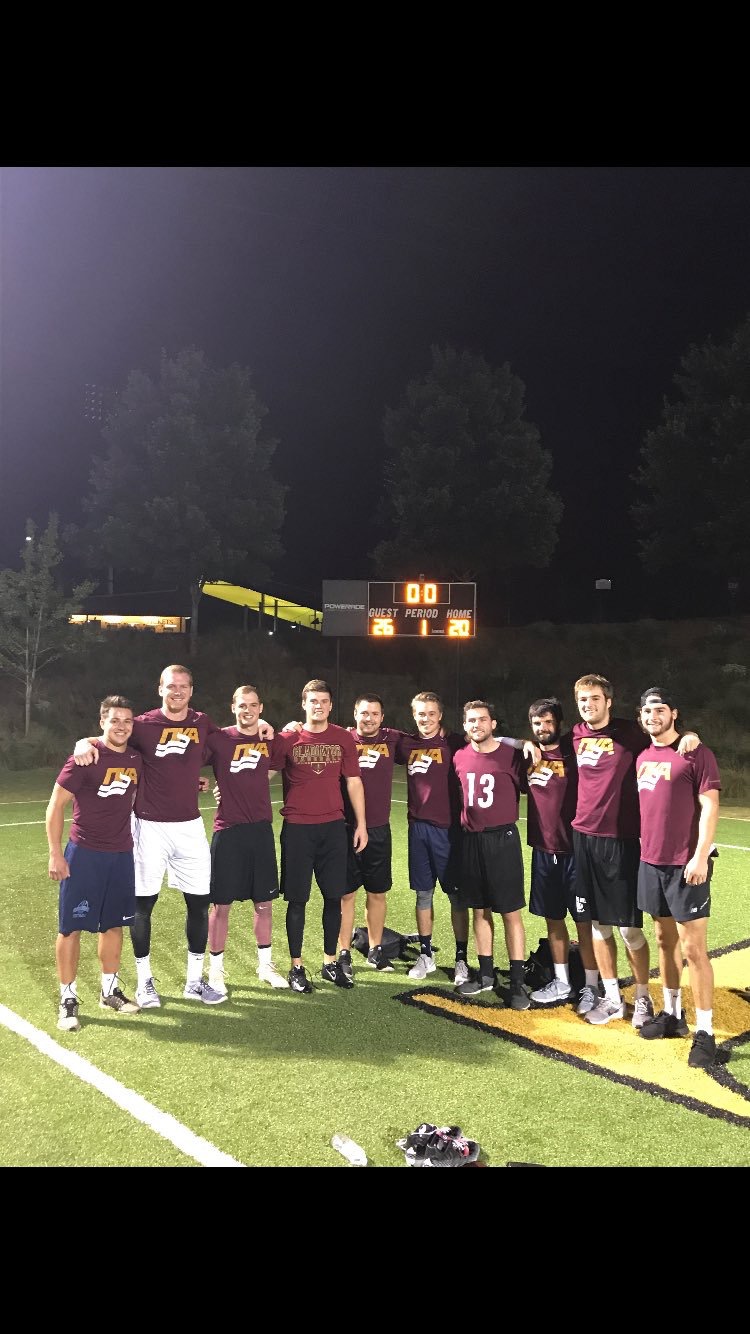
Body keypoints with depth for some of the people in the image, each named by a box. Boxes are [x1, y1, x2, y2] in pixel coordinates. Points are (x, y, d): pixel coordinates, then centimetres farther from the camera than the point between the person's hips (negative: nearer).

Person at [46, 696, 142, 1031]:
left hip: (121, 854, 5)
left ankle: (110, 990, 28)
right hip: (84, 853, -5)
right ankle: (68, 998, 15)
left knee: (113, 924, 14)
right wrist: (55, 854, -12)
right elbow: (56, 806, -10)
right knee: (71, 926, 2)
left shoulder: (136, 759, 4)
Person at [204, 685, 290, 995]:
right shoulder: (217, 739, -6)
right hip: (228, 830, -3)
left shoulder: (271, 742, 4)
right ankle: (216, 969, 20)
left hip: (261, 828, 3)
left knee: (264, 901, 12)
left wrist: (241, 786, 11)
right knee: (221, 903, 4)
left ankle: (265, 964, 28)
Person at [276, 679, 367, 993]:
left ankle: (330, 963, 24)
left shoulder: (343, 738, 4)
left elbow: (353, 782, 7)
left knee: (334, 896, 9)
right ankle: (296, 967, 17)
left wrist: (361, 823, 5)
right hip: (297, 828, -2)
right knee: (297, 899, 4)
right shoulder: (287, 738, -2)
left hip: (334, 827, 2)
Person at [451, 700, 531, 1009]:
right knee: (480, 909, 13)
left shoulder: (511, 756, -8)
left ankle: (517, 982, 7)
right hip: (469, 840, 4)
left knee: (510, 912, 0)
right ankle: (486, 975, 25)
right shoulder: (459, 758, 3)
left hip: (502, 839, -4)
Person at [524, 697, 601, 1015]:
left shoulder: (575, 755, -9)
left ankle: (591, 988, 16)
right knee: (553, 918, 14)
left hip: (575, 850, -5)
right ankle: (561, 984, 28)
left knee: (584, 920, 3)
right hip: (543, 851, 5)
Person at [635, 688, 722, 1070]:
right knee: (665, 940, 16)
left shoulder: (697, 754, -8)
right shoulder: (642, 758, 10)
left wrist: (700, 856, -18)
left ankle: (705, 1033, 5)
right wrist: (643, 849, 14)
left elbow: (709, 807, -12)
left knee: (693, 948, -4)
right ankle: (672, 1014, 29)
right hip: (650, 862, 7)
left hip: (685, 864, -7)